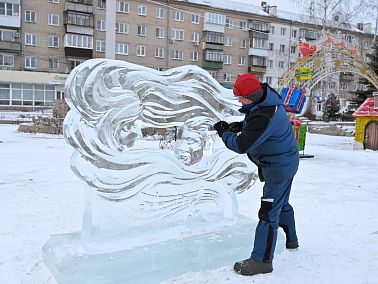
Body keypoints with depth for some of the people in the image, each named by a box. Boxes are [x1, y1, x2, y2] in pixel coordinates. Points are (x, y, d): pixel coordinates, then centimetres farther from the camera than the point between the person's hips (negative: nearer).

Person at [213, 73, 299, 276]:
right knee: (281, 203, 26)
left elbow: (241, 146, -27)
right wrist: (241, 126, 0)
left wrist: (224, 132, -10)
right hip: (286, 161, 11)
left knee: (269, 211, -6)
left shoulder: (262, 117, -33)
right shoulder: (267, 97, -2)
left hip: (278, 167, -11)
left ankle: (261, 260, 3)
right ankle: (291, 240, 46)